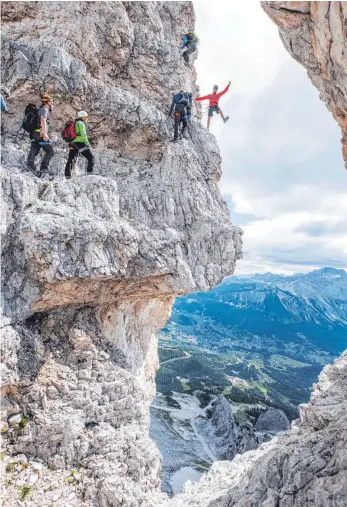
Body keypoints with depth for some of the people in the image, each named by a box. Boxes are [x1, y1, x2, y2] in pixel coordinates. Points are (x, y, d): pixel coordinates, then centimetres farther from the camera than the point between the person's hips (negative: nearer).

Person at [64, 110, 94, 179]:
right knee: (91, 158, -2)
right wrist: (87, 143, -10)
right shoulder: (81, 123, -3)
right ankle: (89, 173, -12)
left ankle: (67, 175, 7)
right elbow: (83, 134, -13)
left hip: (72, 144, 8)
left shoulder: (74, 124, 23)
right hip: (80, 143, -8)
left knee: (70, 160, 11)